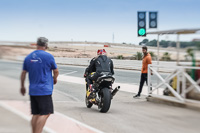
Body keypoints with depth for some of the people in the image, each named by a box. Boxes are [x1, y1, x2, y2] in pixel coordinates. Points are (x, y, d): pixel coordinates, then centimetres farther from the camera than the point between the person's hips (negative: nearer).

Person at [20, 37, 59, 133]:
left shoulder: (28, 57, 8)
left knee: (35, 114, 12)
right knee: (45, 113, -6)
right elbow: (56, 71, 3)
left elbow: (23, 73, 13)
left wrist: (22, 87, 24)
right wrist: (55, 79, 24)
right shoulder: (48, 56, -7)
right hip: (44, 90, -6)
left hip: (32, 90, 6)